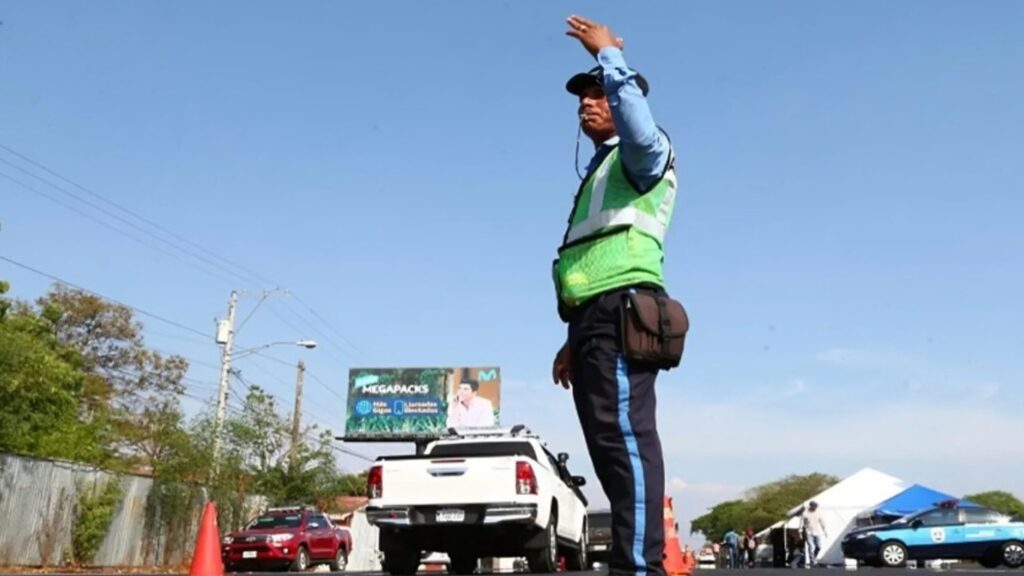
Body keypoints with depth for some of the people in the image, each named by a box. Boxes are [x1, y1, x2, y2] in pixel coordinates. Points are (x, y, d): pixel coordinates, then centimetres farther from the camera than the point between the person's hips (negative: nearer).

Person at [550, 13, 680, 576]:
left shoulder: (642, 155, 6)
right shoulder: (598, 174, 33)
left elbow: (640, 130, -23)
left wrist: (608, 53, -13)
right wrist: (574, 339, 27)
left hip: (620, 311, -10)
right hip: (595, 317, 10)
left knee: (625, 435, -21)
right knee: (610, 443, 6)